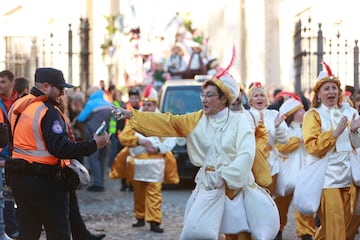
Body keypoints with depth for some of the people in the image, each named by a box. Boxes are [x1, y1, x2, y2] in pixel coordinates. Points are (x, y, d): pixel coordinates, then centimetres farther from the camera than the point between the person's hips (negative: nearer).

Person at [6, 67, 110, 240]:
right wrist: (93, 145, -20)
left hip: (17, 177, 8)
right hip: (43, 180, -8)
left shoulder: (16, 106, 10)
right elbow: (60, 148, -24)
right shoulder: (49, 112, -18)